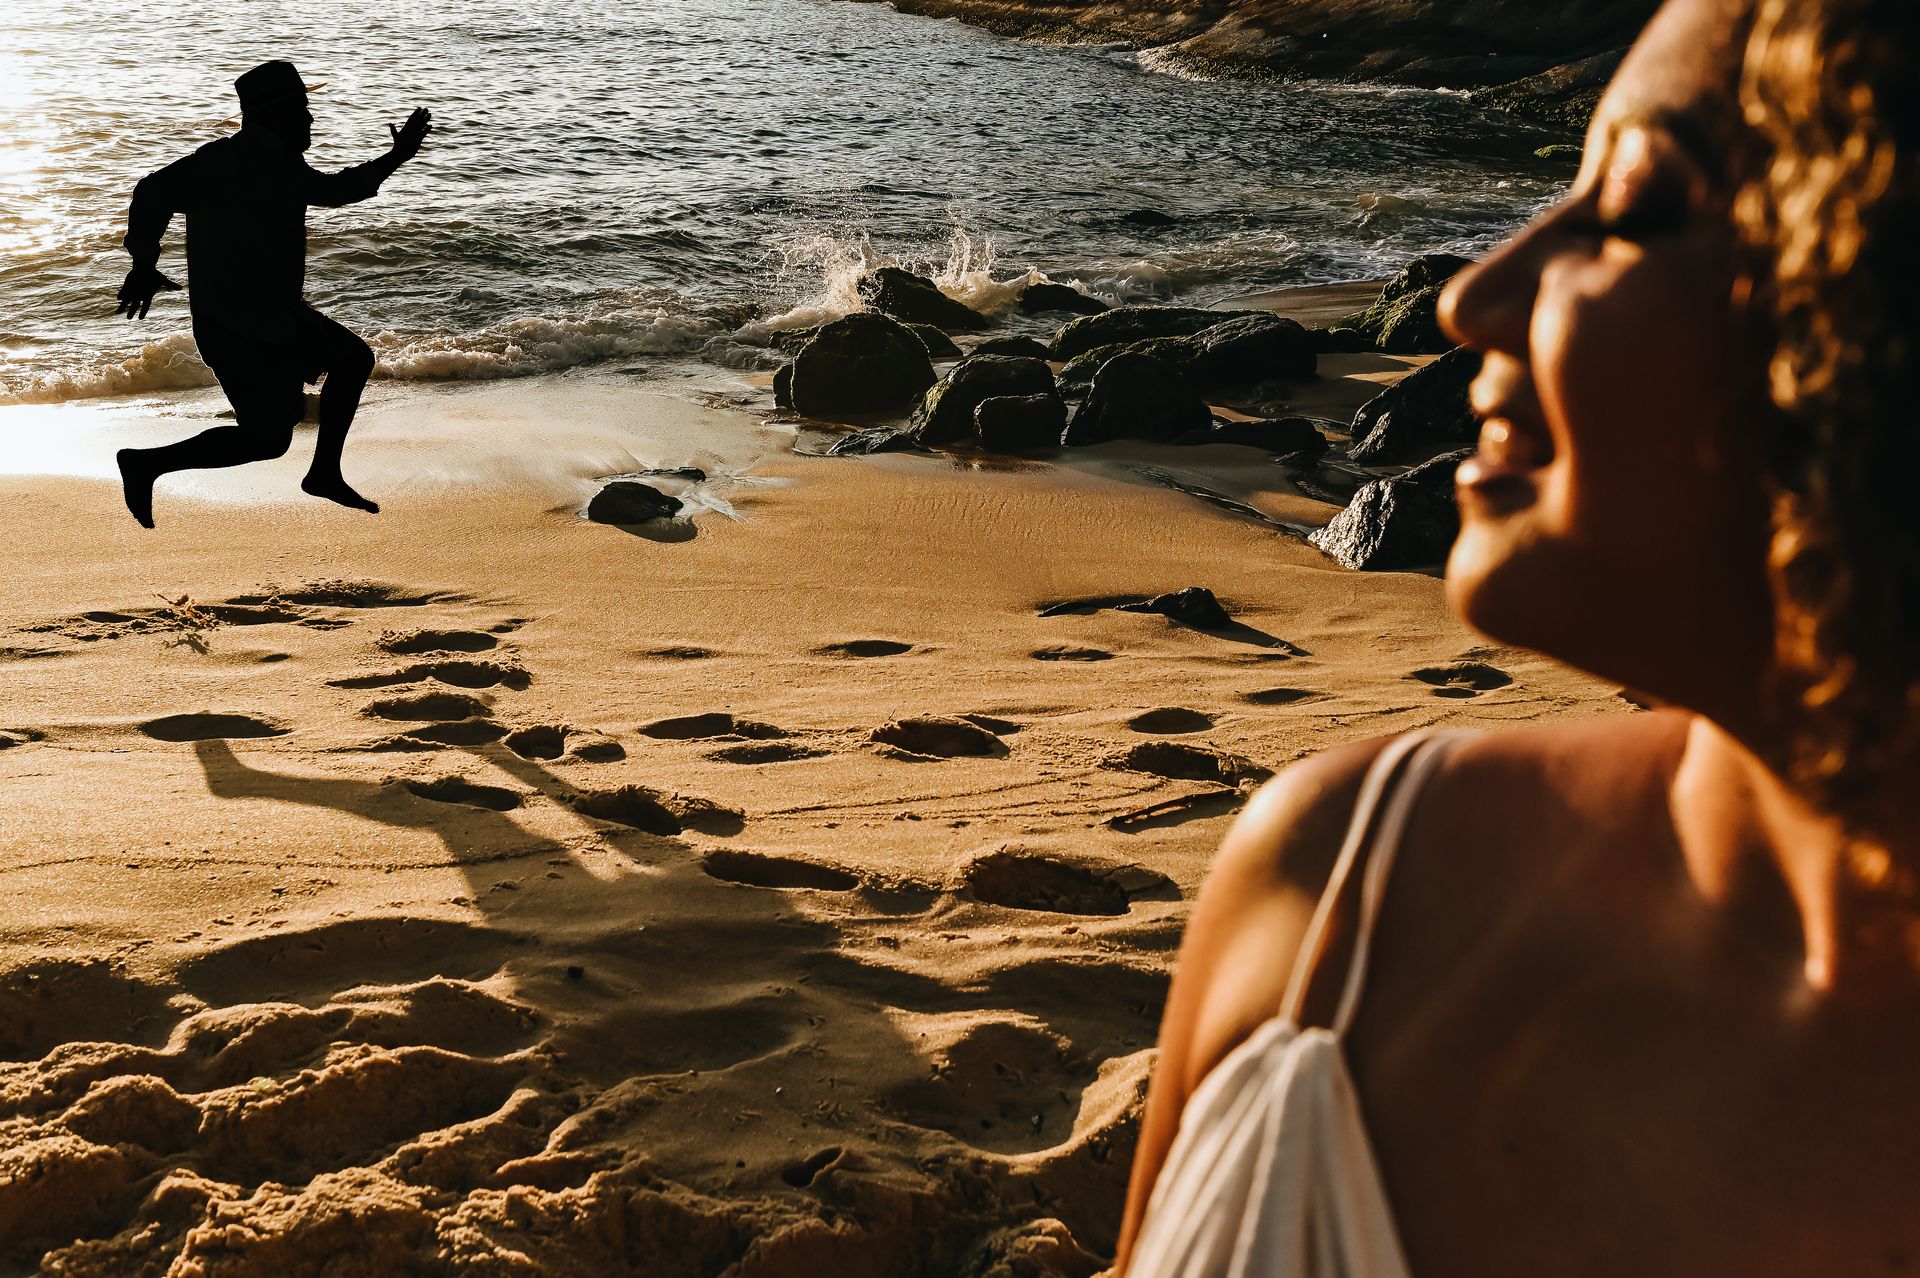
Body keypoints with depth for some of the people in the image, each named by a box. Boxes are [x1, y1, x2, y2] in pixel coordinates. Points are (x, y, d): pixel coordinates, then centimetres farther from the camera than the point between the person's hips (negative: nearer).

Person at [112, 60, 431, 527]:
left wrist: (396, 157, 26)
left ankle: (324, 473, 26)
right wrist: (144, 264, -39)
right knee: (267, 439, -7)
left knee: (353, 359, 19)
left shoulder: (281, 163, 8)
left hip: (274, 314, 10)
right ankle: (146, 464, 4)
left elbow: (333, 189, 27)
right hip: (235, 328, -10)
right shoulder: (230, 160, -20)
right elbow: (156, 191, -30)